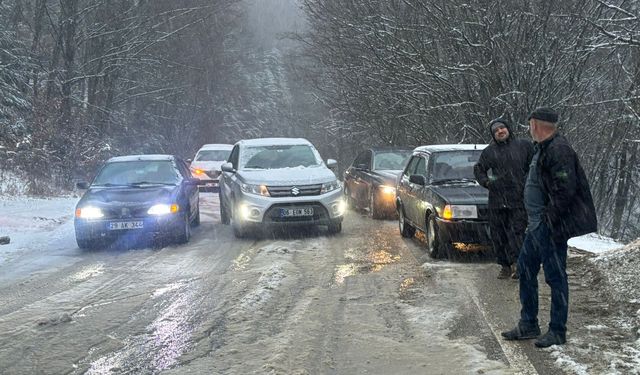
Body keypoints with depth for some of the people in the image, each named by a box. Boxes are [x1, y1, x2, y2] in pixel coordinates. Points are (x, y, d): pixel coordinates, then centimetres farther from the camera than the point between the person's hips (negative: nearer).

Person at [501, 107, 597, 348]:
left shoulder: (558, 150, -18)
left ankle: (558, 332, 8)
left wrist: (549, 219, -21)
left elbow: (566, 190, -25)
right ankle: (528, 325, 26)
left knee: (555, 276, -2)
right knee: (526, 270, 16)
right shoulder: (544, 148, 15)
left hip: (551, 227, -11)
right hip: (537, 225, 11)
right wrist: (534, 220, 17)